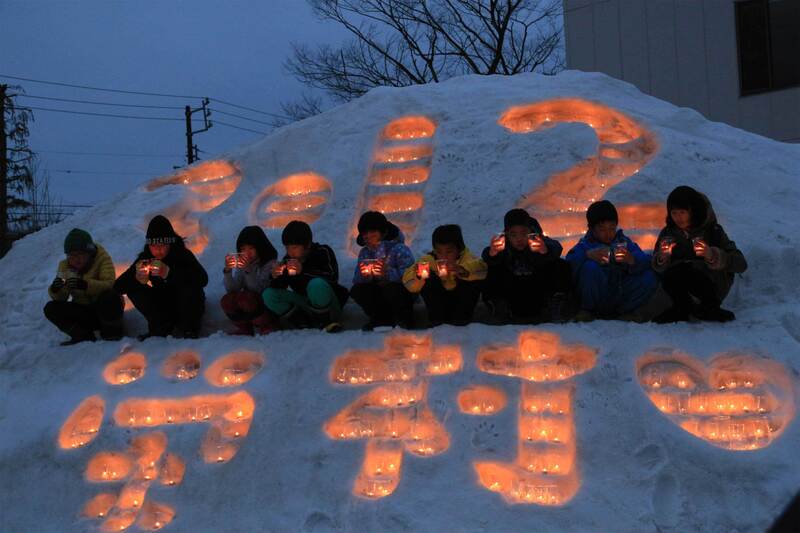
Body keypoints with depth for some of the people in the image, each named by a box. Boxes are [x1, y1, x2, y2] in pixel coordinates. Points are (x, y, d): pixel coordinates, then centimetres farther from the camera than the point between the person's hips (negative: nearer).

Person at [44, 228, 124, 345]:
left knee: (108, 296, -36)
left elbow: (109, 285, -31)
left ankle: (112, 331, -11)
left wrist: (85, 284, -48)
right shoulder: (65, 265, -1)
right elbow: (60, 298, -6)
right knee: (51, 308, -15)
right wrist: (55, 290, -31)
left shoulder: (102, 258, -14)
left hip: (105, 309, -4)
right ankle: (83, 335, -9)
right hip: (83, 311, 4)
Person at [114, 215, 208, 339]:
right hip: (163, 311, 3)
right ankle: (160, 328, -11)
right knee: (133, 288, -16)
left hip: (188, 308, -3)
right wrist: (137, 279, -39)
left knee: (188, 285, -32)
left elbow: (203, 279, -40)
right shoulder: (144, 259, -11)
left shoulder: (183, 255, -21)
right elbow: (118, 287, -16)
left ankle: (189, 329, -14)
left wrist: (169, 273, -51)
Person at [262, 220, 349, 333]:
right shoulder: (288, 259, 0)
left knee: (317, 284, -36)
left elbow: (333, 278, -26)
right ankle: (304, 322, -15)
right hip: (306, 305, 5)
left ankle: (326, 321, -13)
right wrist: (276, 278, -22)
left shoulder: (323, 252, -11)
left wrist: (304, 271, -35)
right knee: (268, 294, -13)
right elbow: (278, 289, 2)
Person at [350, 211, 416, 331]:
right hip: (379, 297, 5)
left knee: (390, 287, -34)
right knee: (356, 291, -18)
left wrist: (388, 272, -39)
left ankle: (403, 319, -7)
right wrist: (363, 275, -26)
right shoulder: (364, 253, 5)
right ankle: (383, 319, 0)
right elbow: (356, 280, -4)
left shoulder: (399, 249, -13)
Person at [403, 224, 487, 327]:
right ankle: (436, 318, -12)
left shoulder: (465, 256, -23)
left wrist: (462, 270, -63)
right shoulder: (429, 259, -20)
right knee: (427, 280, -25)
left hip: (460, 297, -1)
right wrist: (418, 276, -52)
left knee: (476, 280, -27)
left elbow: (481, 268, -45)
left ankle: (461, 317, -11)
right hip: (439, 298, 1)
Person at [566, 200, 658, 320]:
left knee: (650, 277, -15)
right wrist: (588, 254, -39)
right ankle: (587, 309, -8)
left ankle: (623, 311, 4)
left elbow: (647, 262, -9)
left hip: (620, 295, 3)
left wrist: (632, 260, -31)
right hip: (595, 298, -3)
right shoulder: (585, 244, -2)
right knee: (590, 267, -29)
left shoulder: (624, 242, 6)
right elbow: (570, 261, -22)